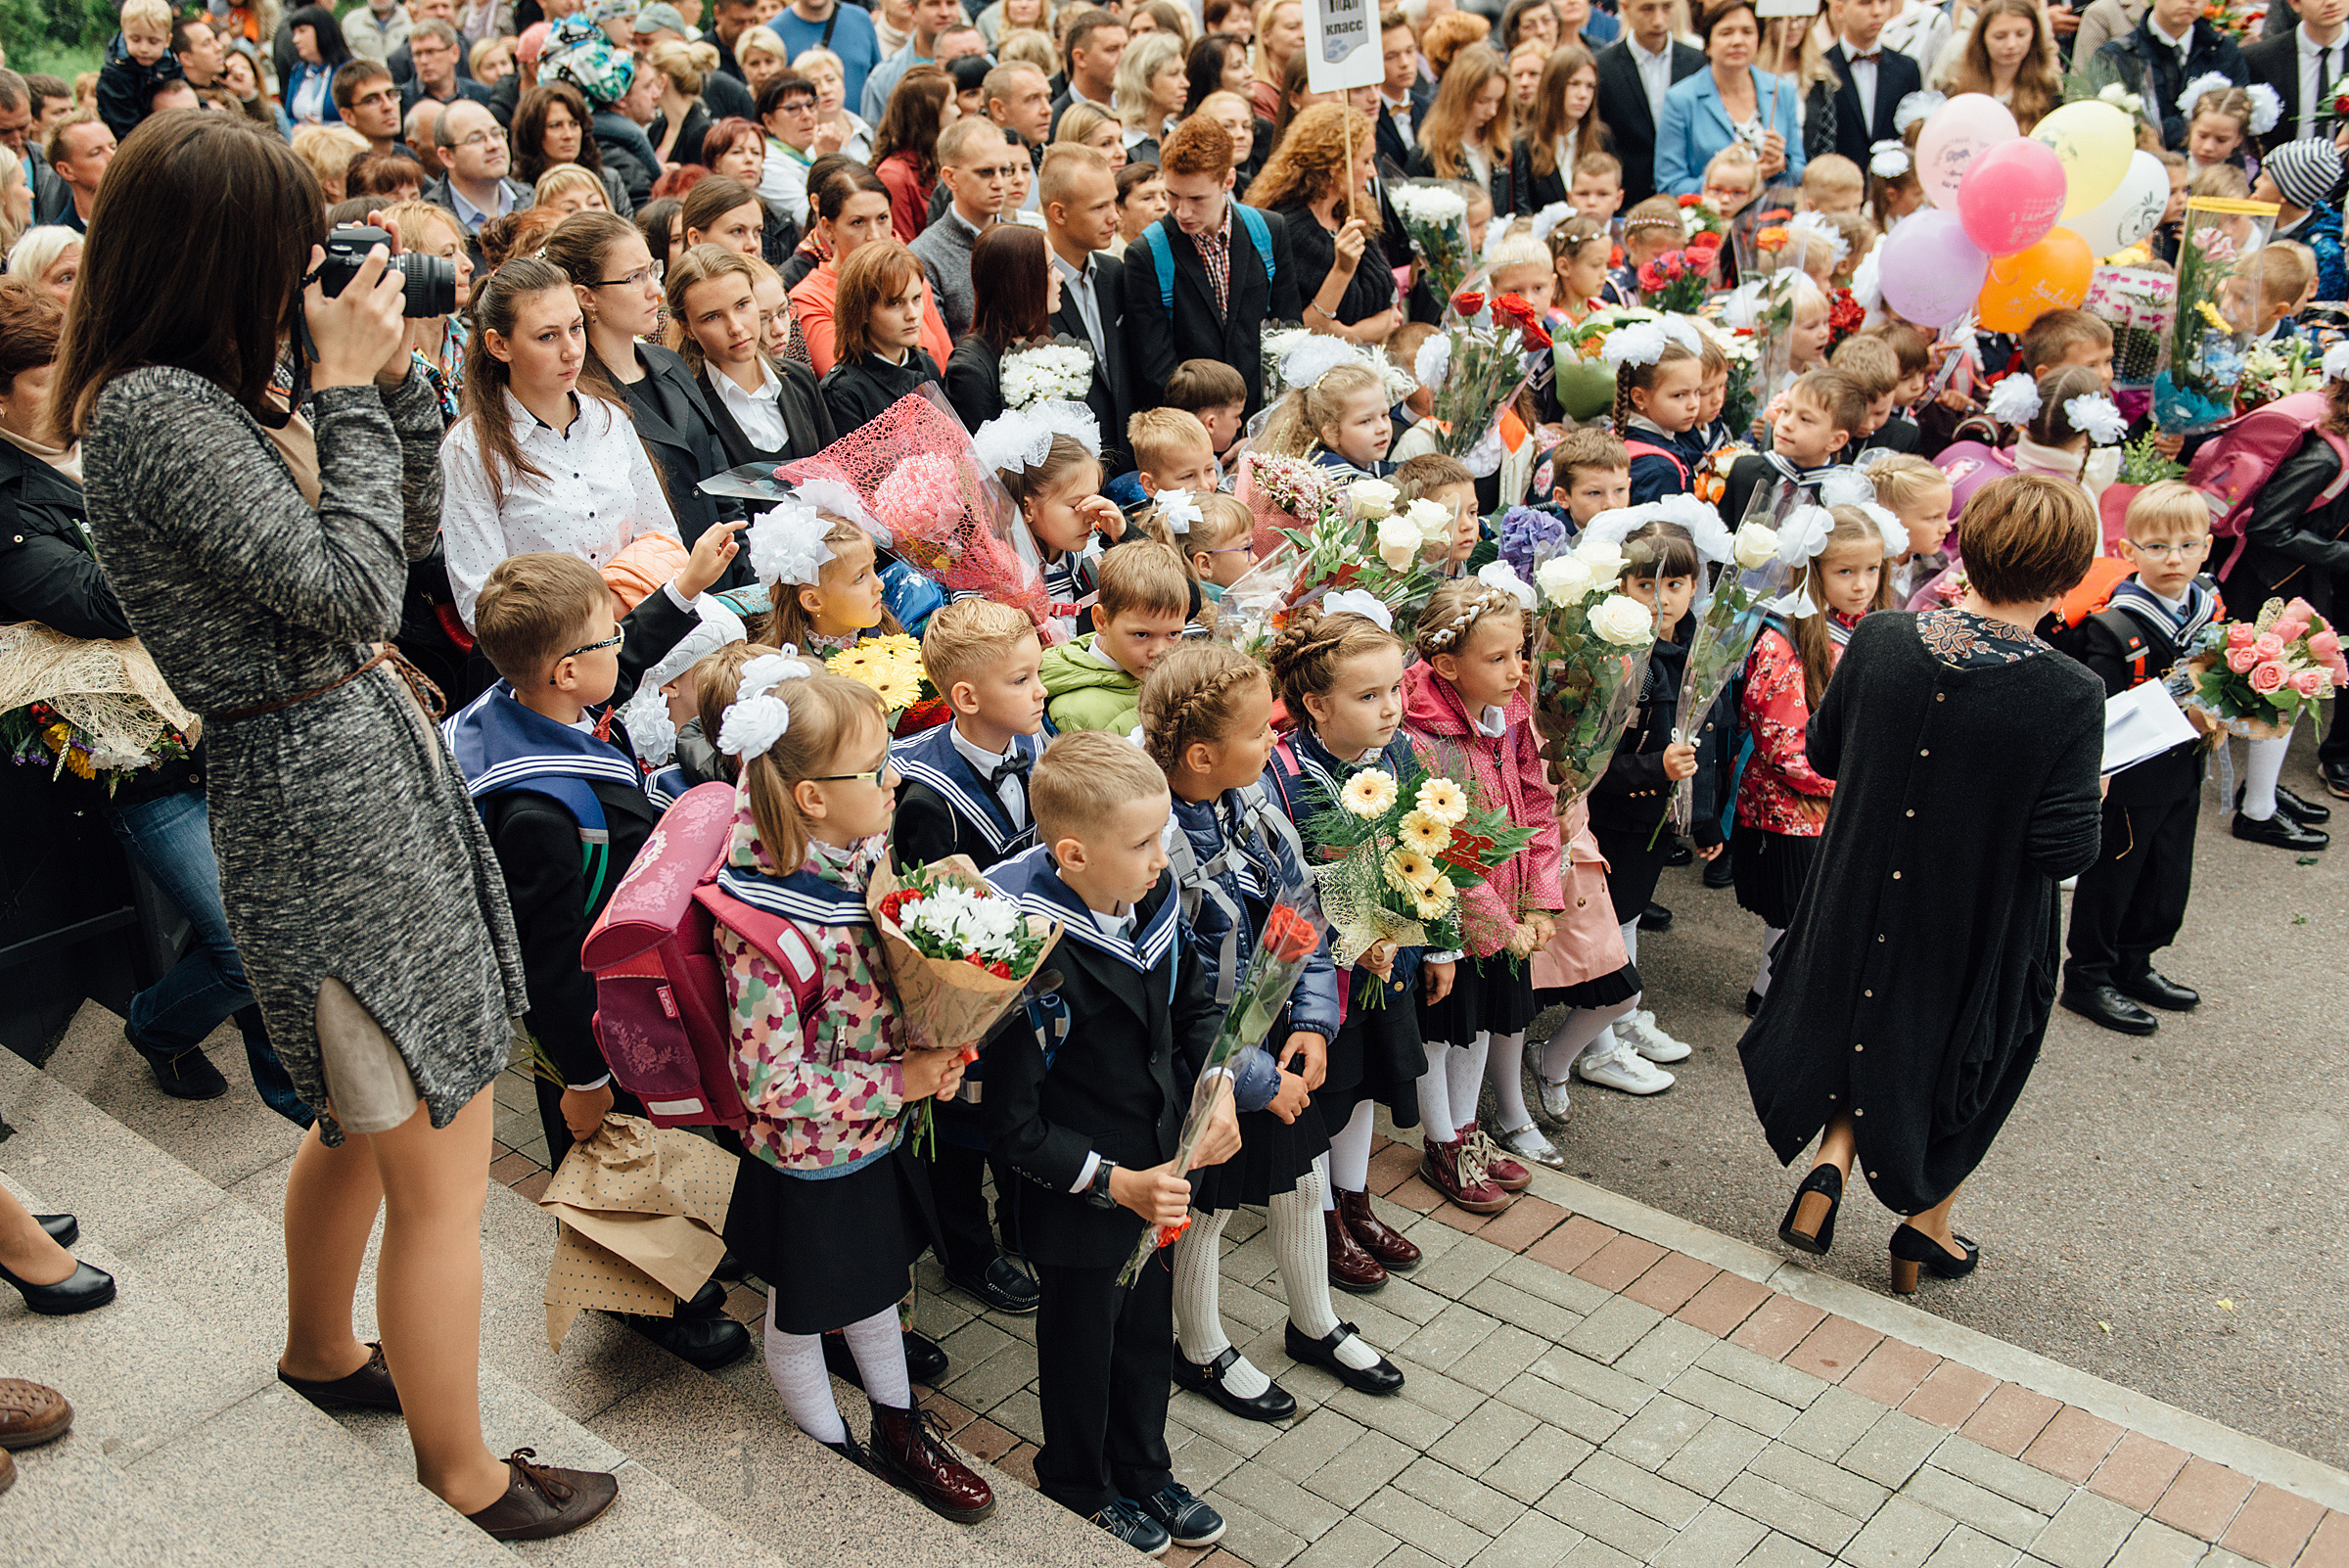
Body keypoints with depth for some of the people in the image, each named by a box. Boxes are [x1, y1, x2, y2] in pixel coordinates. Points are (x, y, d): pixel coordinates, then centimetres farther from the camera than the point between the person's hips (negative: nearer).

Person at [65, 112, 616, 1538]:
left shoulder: (213, 394, 11)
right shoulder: (153, 409, -19)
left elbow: (410, 533, 15)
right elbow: (349, 586, -25)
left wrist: (387, 374, 3)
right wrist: (349, 389, -16)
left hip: (363, 760, 10)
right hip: (325, 792, -10)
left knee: (368, 1114, 27)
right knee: (442, 1163, 1)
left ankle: (322, 1350, 50)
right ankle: (466, 1476, 18)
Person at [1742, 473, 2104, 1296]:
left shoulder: (1879, 641, -15)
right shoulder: (2071, 695, -25)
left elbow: (1824, 752, -1)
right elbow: (2065, 850, -22)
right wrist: (2087, 797, -3)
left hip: (1861, 899, 3)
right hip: (1981, 927, -2)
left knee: (1870, 1035, 30)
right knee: (1961, 1062, 23)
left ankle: (1833, 1156, 11)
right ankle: (1926, 1229, 39)